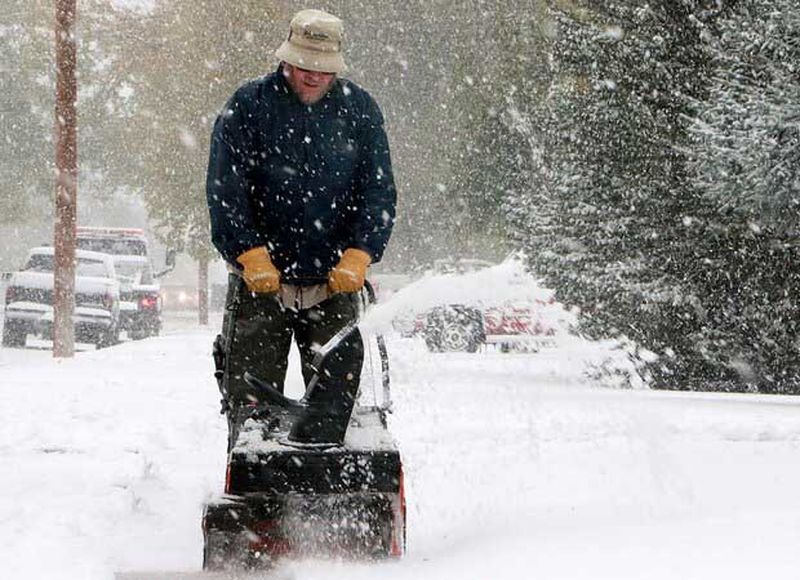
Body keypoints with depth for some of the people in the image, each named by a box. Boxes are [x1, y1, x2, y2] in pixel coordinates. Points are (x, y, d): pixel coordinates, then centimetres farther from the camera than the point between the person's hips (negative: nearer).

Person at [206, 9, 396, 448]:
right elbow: (225, 191, -5)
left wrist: (358, 256, -11)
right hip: (260, 279, -1)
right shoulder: (247, 107, -2)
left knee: (336, 390, -1)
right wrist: (251, 255, -16)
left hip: (334, 281, 2)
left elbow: (378, 192, 3)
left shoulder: (360, 110, 4)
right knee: (252, 392, 0)